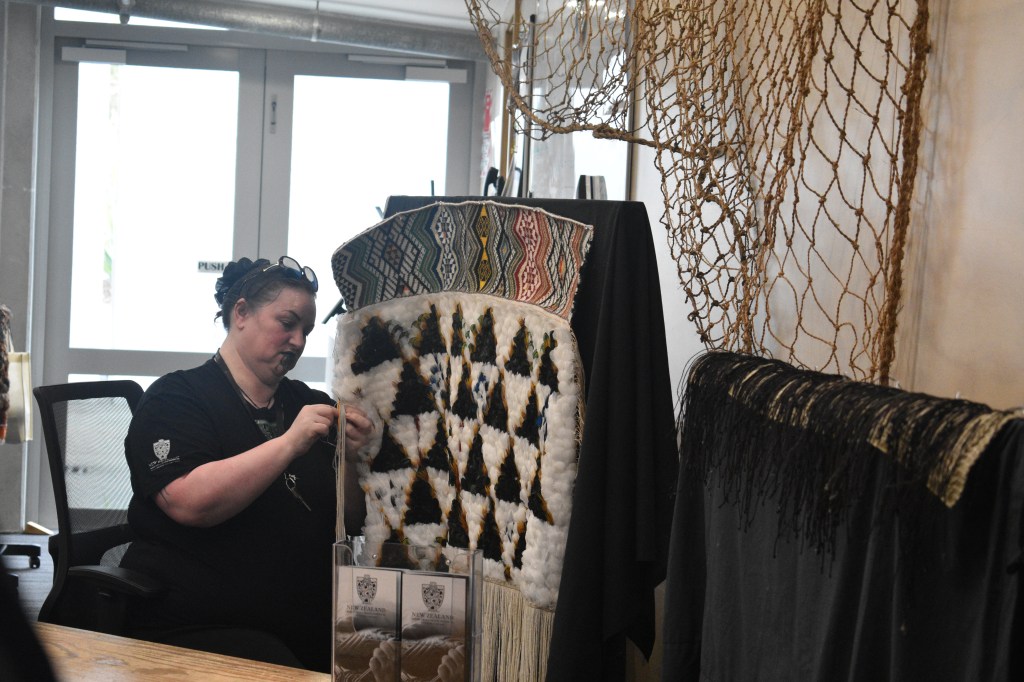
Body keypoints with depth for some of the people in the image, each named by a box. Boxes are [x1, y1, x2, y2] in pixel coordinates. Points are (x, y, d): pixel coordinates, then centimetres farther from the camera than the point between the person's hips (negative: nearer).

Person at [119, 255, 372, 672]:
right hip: (198, 628, -5)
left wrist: (350, 457, -5)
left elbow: (352, 523, 14)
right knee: (277, 672, -32)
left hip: (313, 624, 5)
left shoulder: (310, 404, 15)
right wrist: (289, 444, -20)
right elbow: (190, 503, -19)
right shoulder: (176, 398, 0)